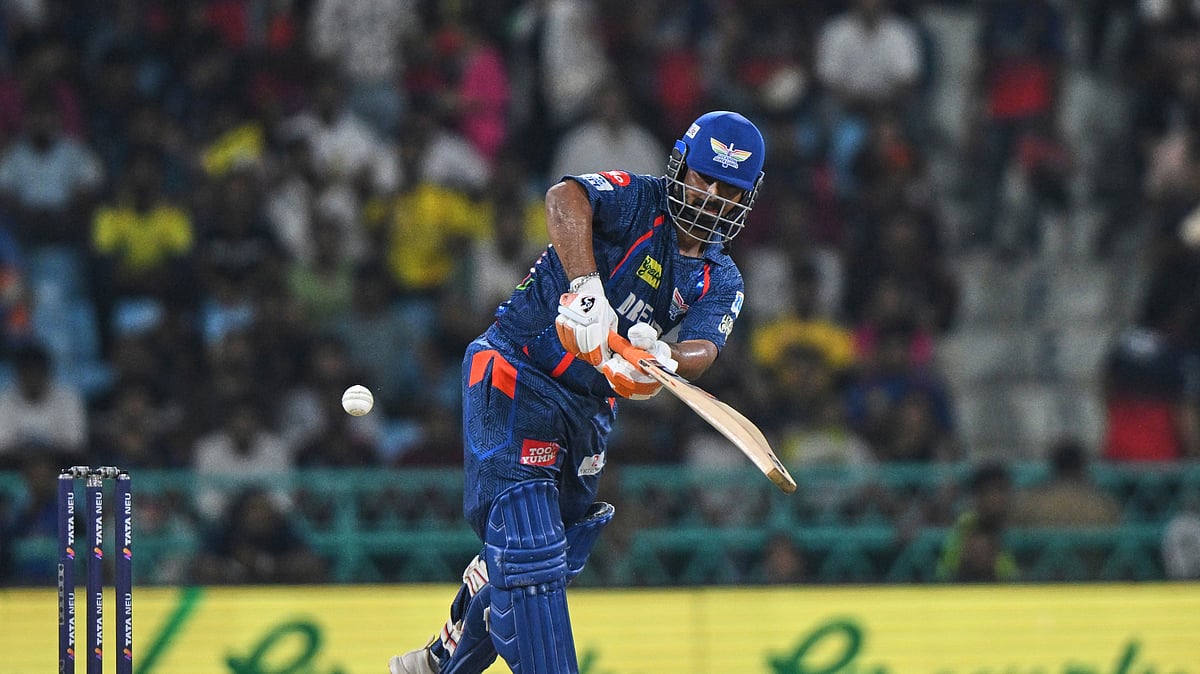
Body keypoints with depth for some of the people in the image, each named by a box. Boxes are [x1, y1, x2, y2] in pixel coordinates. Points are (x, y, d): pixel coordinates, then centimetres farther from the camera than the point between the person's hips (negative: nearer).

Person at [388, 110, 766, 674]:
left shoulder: (721, 282, 6)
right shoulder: (638, 200, -9)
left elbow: (701, 349, -14)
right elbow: (565, 199, -30)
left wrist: (662, 360, -38)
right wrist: (586, 287, -44)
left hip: (589, 408, 7)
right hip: (514, 374, -7)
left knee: (553, 555, 17)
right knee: (528, 545, -20)